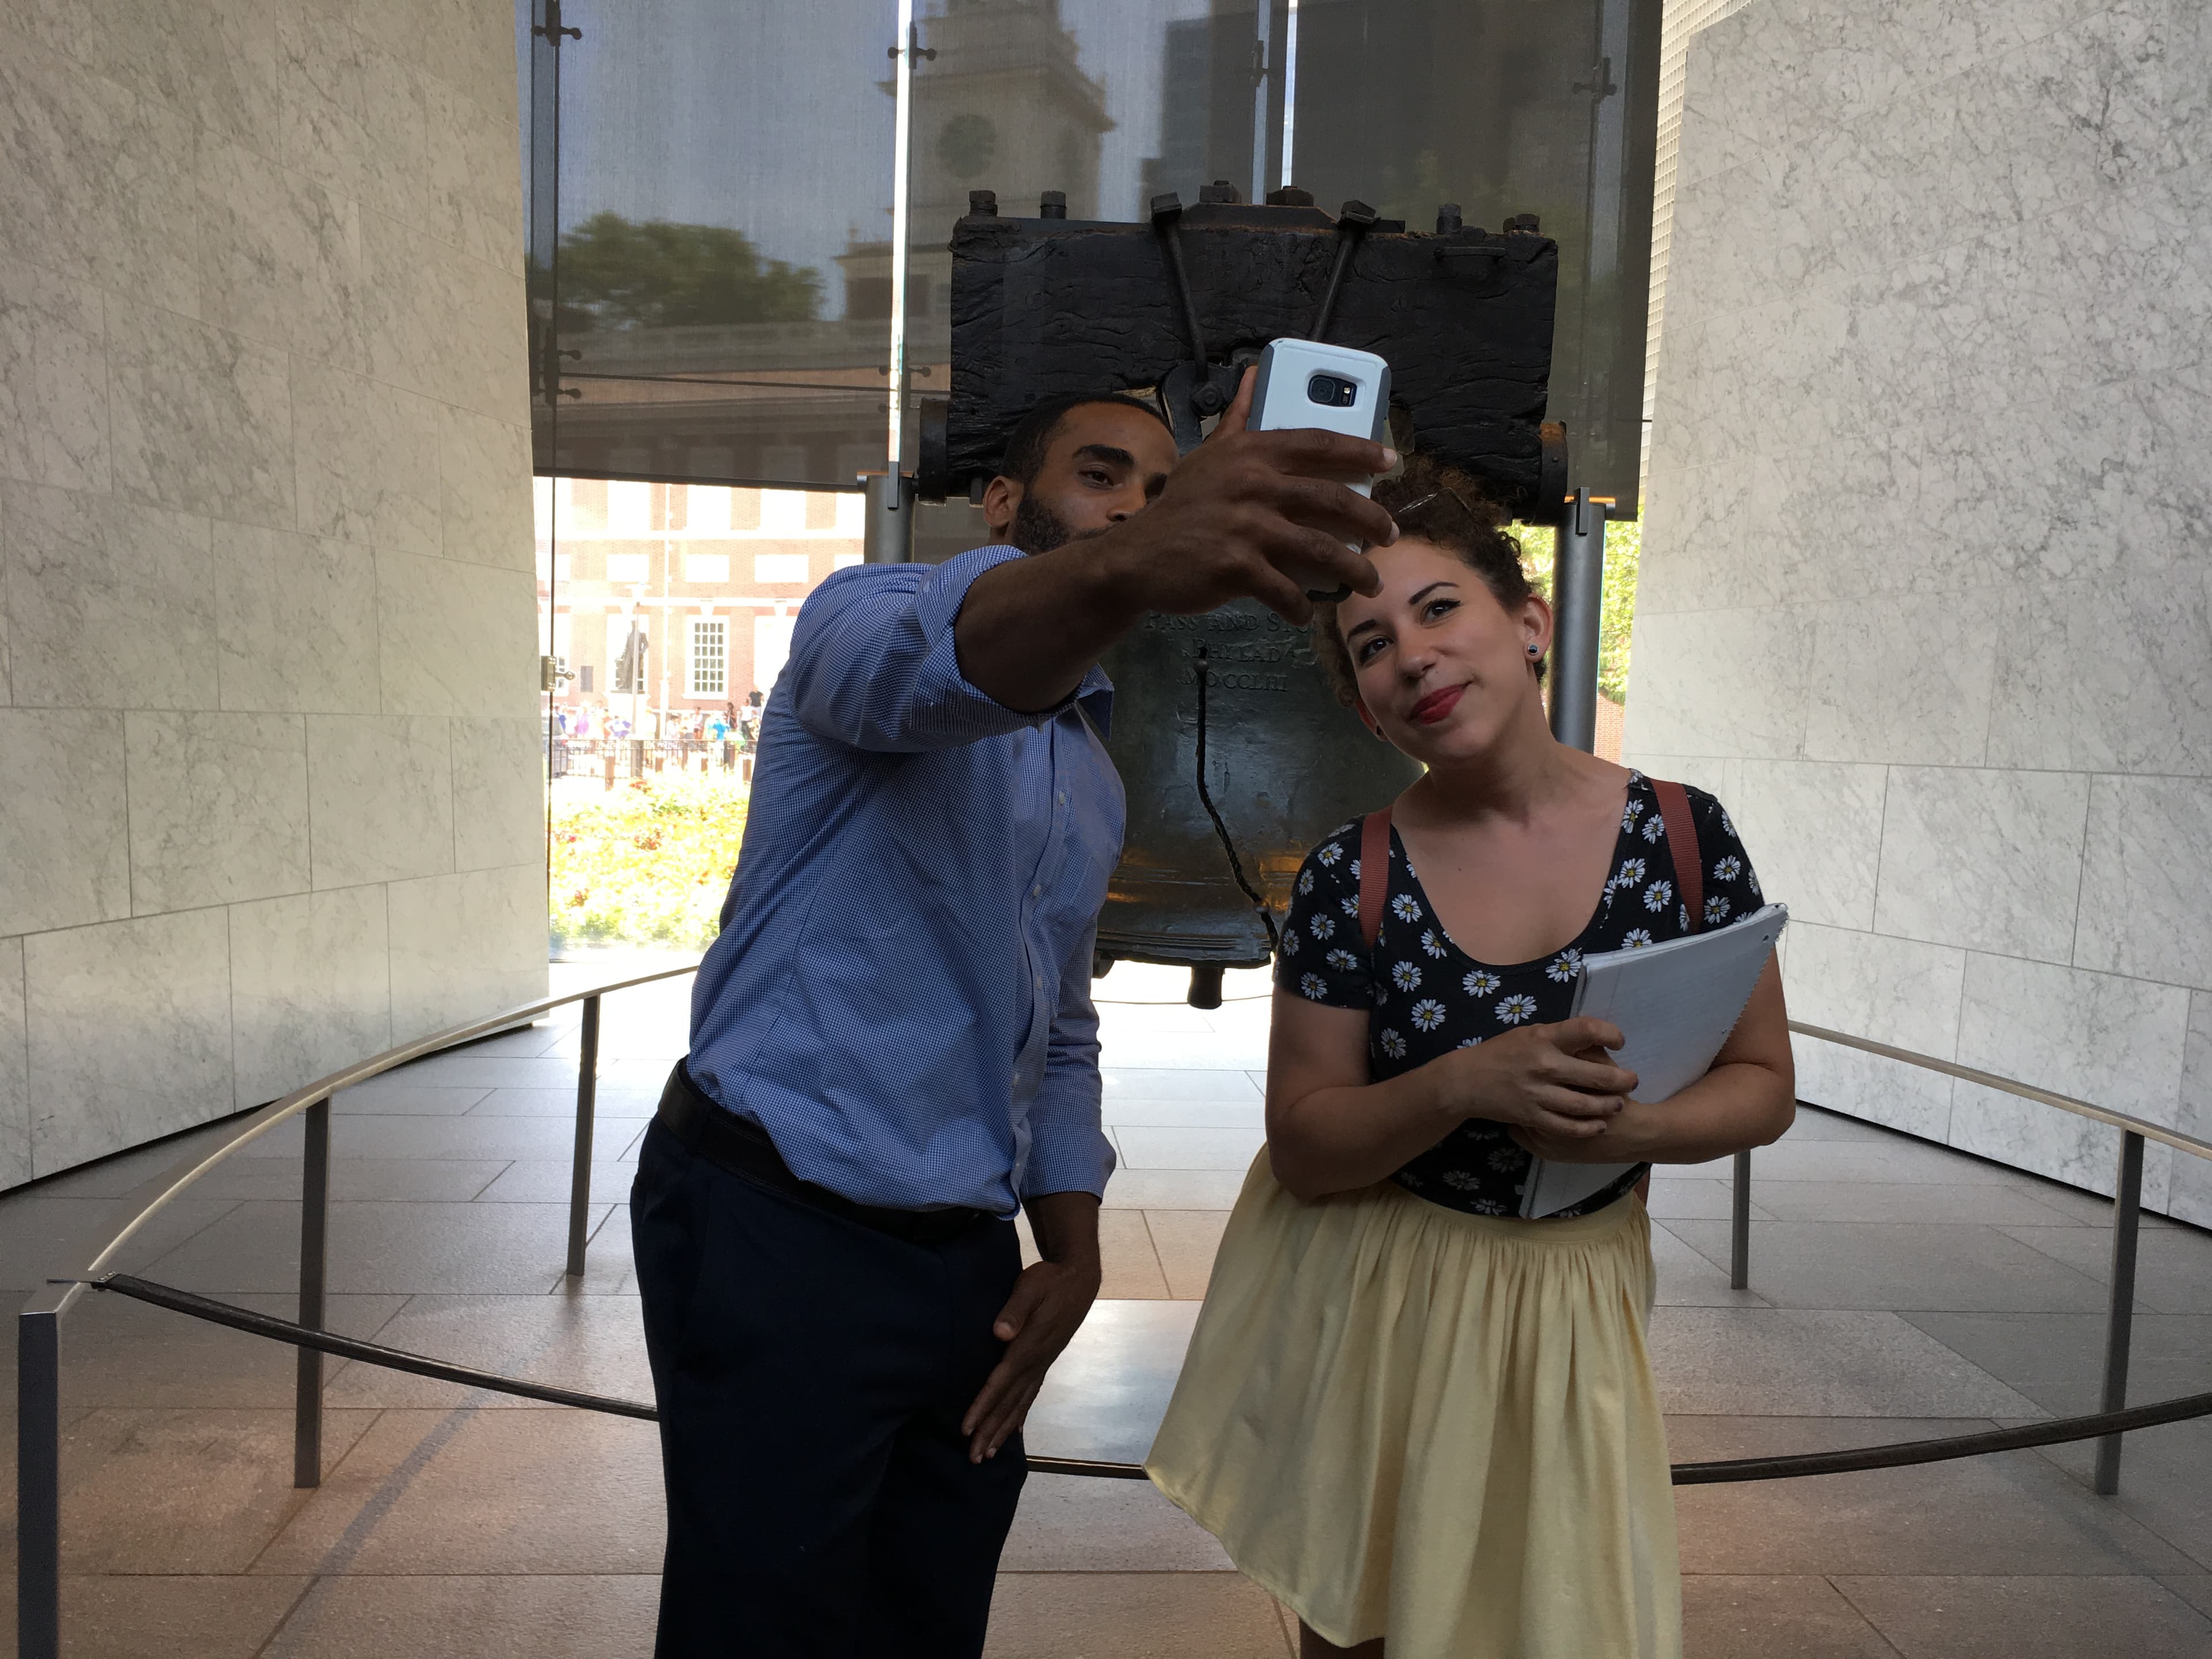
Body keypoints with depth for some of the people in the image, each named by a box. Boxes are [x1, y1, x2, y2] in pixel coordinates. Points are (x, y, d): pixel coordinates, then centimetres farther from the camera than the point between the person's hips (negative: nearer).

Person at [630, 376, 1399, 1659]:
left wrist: (1073, 1254, 7)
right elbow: (921, 659, -34)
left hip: (962, 1262, 7)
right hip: (777, 1227, -7)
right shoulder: (869, 615, -7)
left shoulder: (1096, 785, 16)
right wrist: (1126, 569, -54)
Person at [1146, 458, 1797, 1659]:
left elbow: (1765, 1087, -2)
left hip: (1572, 1297, 1)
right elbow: (1302, 1150, -10)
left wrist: (1625, 1126, -22)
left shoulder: (1684, 836, -10)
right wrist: (1464, 1086, -28)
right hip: (1366, 1305, 0)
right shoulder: (1351, 879, -13)